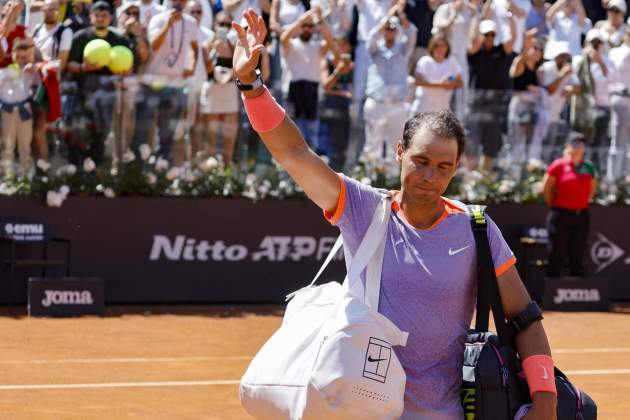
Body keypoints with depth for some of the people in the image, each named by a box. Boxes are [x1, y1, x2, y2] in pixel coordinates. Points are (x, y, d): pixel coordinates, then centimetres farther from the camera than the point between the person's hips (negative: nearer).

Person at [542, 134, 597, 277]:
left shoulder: (589, 167, 8)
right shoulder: (558, 165, -5)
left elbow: (592, 188, 21)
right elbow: (546, 188, -2)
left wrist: (583, 202, 13)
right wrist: (554, 205, 2)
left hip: (581, 216, 4)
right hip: (561, 215, -4)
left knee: (578, 255, 8)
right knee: (557, 254, -1)